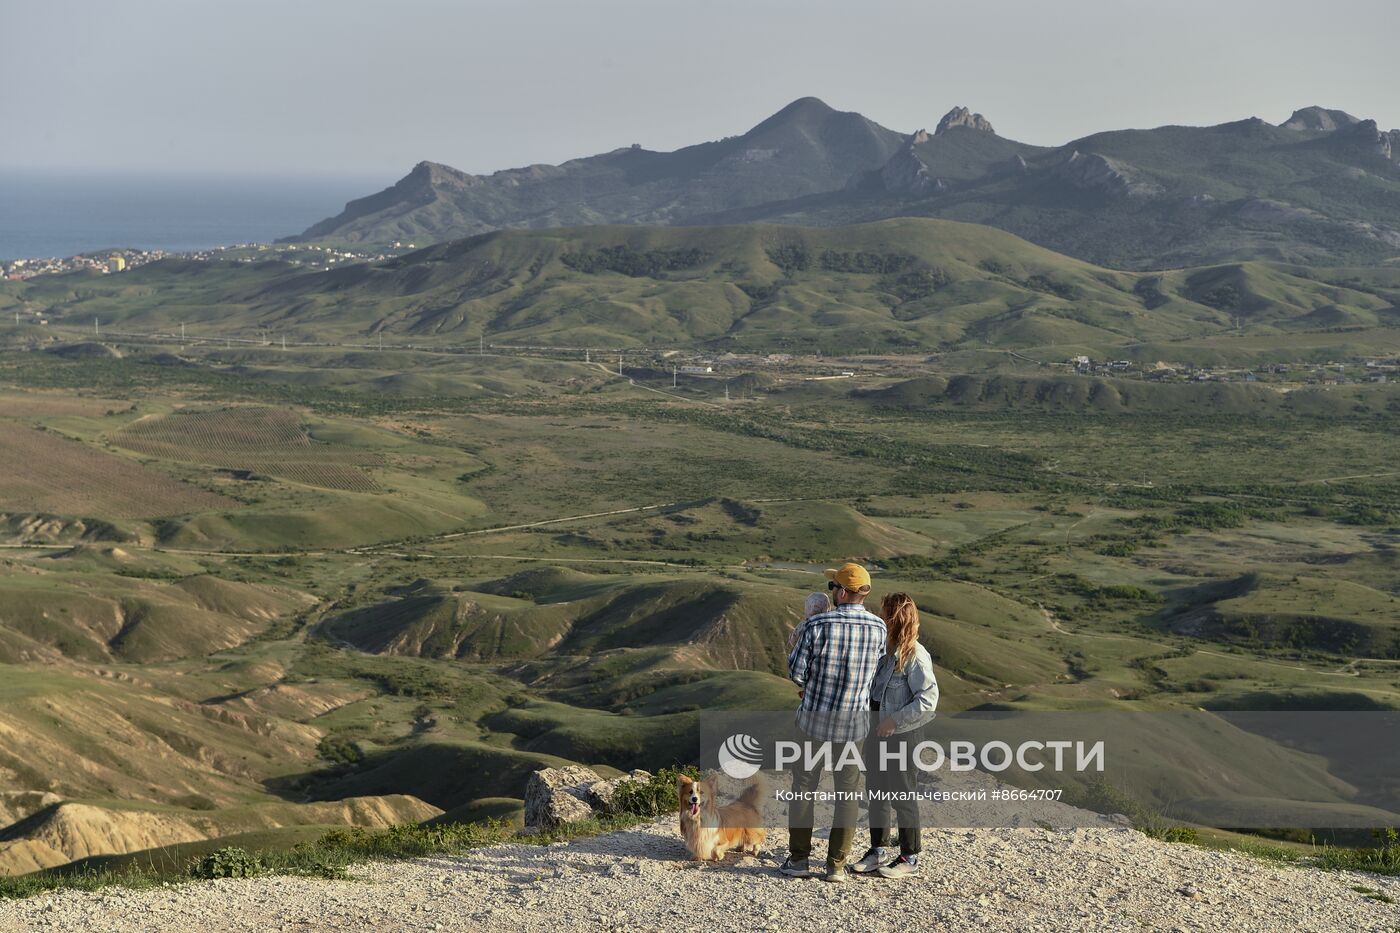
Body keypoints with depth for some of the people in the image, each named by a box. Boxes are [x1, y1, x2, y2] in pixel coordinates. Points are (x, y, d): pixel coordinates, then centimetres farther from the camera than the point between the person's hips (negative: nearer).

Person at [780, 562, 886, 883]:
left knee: (804, 787, 13)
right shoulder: (878, 627, -6)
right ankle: (836, 865, 11)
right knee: (847, 793, 11)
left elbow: (796, 672, -13)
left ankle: (799, 858, 17)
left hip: (814, 716, -2)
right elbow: (877, 668, 5)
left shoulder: (817, 625, -17)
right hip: (854, 723, 2)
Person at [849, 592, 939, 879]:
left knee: (902, 796, 3)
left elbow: (928, 698, -22)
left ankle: (909, 858, 16)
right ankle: (877, 851, 27)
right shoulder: (882, 648, 6)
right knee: (875, 793, 15)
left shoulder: (915, 656, -17)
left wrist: (896, 719, -22)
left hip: (901, 735, -8)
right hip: (876, 732, 8)